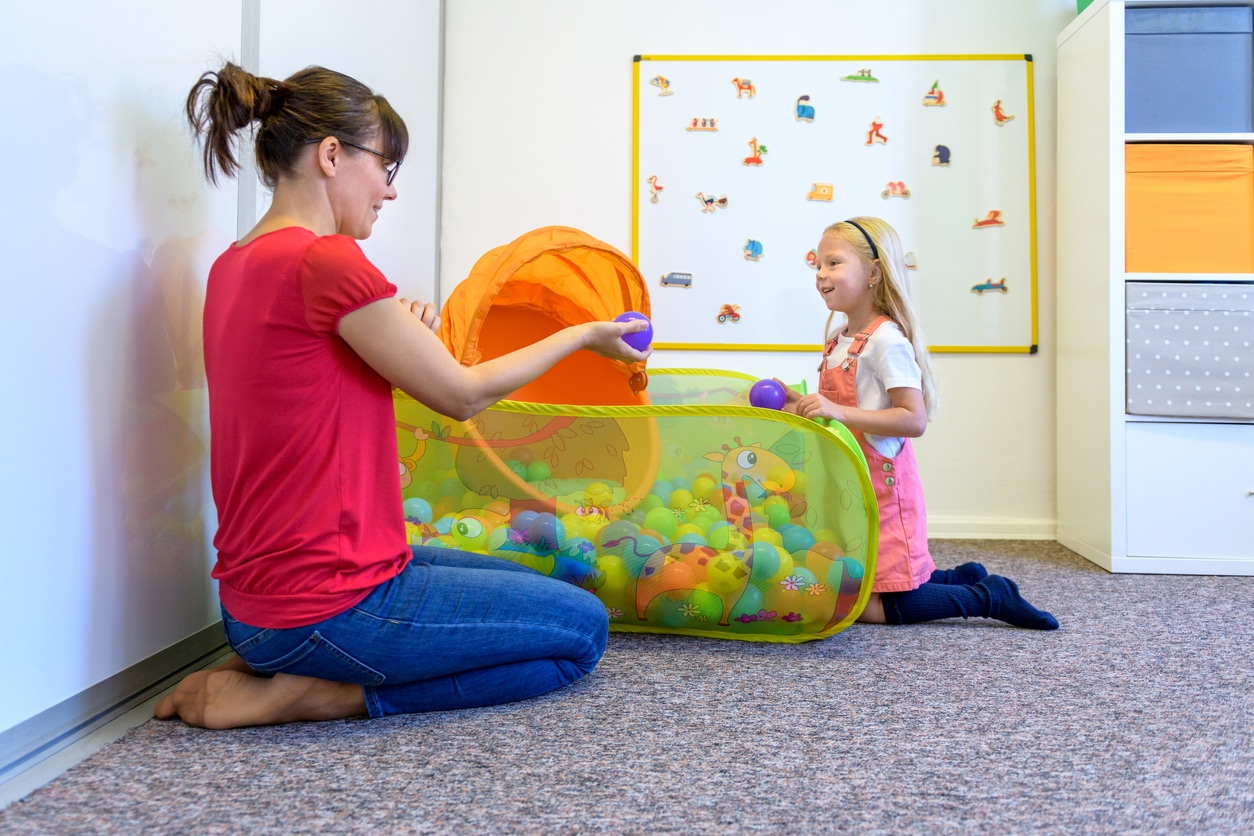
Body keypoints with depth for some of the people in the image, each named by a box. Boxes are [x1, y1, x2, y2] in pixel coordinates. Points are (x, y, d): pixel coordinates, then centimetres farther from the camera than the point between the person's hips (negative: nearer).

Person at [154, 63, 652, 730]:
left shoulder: (234, 267, 9)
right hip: (327, 604, -9)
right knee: (582, 627, 7)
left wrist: (397, 336, 2)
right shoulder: (325, 259, -20)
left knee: (534, 585, 25)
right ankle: (313, 694, -3)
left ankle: (274, 663, 13)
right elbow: (463, 396, -11)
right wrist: (582, 336, 2)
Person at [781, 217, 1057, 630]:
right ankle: (963, 578, 28)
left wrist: (839, 411, -31)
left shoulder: (886, 339, -17)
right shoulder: (839, 339, 10)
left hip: (881, 486, -9)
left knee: (869, 607, -7)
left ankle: (991, 596, 7)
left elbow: (914, 419, -25)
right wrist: (801, 403, 5)